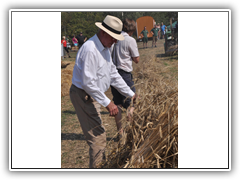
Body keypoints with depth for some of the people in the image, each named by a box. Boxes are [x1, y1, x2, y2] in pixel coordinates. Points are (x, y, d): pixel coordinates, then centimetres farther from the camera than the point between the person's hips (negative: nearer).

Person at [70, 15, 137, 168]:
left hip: (92, 96, 10)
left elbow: (114, 75, 14)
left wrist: (131, 94, 13)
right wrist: (107, 102, -26)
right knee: (98, 136, -8)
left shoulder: (105, 49, 9)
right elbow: (88, 82, -28)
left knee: (98, 134, 21)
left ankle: (100, 166, 39)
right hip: (83, 96, -10)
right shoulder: (90, 49, -23)